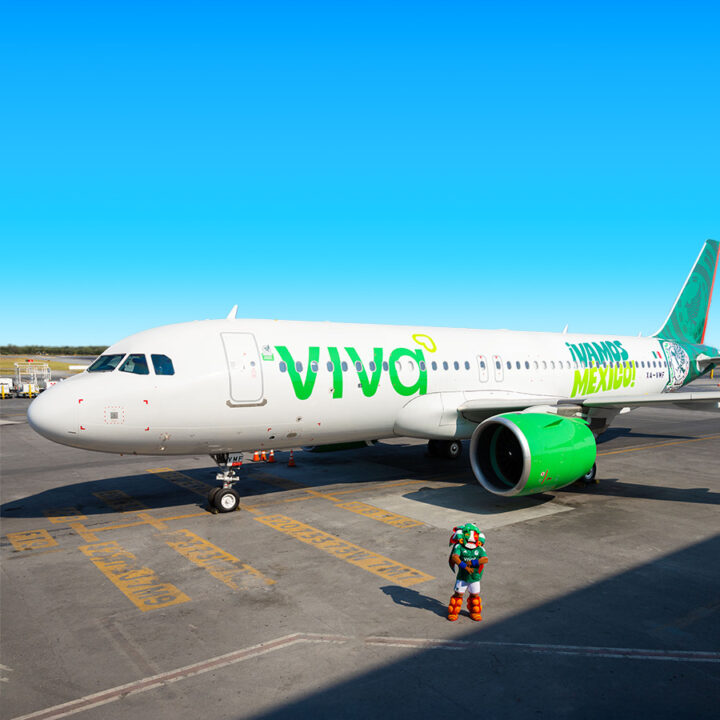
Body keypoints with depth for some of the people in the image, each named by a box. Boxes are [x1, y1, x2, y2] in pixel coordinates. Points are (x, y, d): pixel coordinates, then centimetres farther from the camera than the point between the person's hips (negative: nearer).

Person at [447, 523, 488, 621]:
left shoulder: (480, 549, -5)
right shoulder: (460, 547, -12)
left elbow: (485, 559, -19)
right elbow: (454, 557, -26)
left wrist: (472, 562, -26)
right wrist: (465, 567, -33)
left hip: (475, 577, 2)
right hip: (462, 577, -2)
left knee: (475, 595, 16)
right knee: (458, 594, 5)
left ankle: (474, 612, 37)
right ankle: (453, 612, 22)